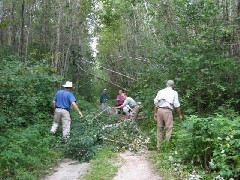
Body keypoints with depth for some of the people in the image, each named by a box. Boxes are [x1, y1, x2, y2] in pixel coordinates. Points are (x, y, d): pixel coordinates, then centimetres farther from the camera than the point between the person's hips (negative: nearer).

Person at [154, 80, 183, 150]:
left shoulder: (160, 91, 15)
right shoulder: (174, 93, 7)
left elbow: (155, 103, 11)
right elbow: (177, 105, 2)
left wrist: (155, 113, 16)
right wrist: (180, 114, 10)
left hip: (159, 110, 4)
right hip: (167, 110, -4)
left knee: (159, 128, 11)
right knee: (169, 128, 0)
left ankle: (158, 146, 17)